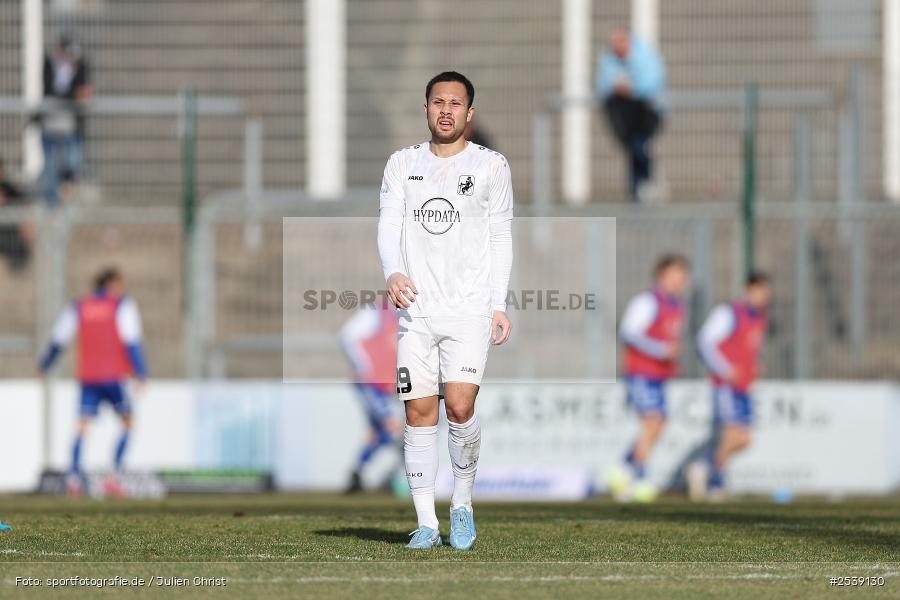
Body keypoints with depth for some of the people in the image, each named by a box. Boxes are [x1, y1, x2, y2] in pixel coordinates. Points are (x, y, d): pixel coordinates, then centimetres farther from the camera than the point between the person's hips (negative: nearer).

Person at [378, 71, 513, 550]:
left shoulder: (491, 166, 6)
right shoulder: (402, 164, 11)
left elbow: (501, 238, 7)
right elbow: (389, 223, 2)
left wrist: (498, 304, -1)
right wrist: (393, 272, -18)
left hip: (470, 310, -2)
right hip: (415, 309, 2)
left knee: (459, 406, -15)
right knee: (419, 412, -2)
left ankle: (463, 504, 7)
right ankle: (426, 523, 3)